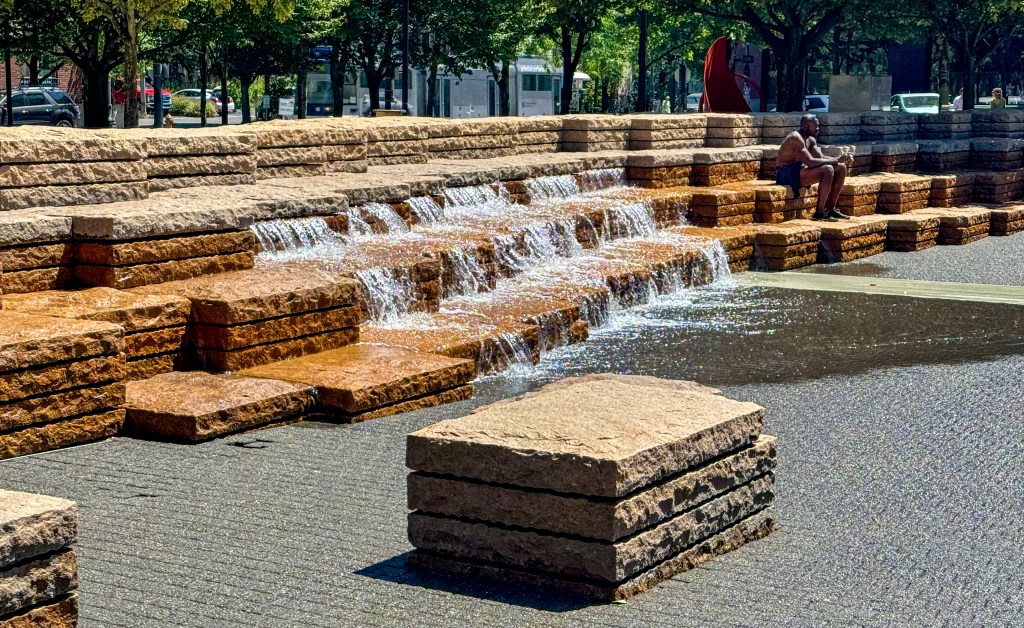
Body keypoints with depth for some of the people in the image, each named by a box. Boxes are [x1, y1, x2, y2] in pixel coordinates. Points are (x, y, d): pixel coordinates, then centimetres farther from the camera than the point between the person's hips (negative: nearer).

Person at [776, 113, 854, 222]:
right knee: (827, 169, -29)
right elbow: (810, 162, -28)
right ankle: (819, 213, -25)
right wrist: (835, 161, -23)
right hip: (787, 173, -10)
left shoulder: (810, 140, 12)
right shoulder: (796, 138, -20)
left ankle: (831, 209, 6)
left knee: (841, 168, 3)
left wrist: (841, 160, -7)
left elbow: (821, 158, 11)